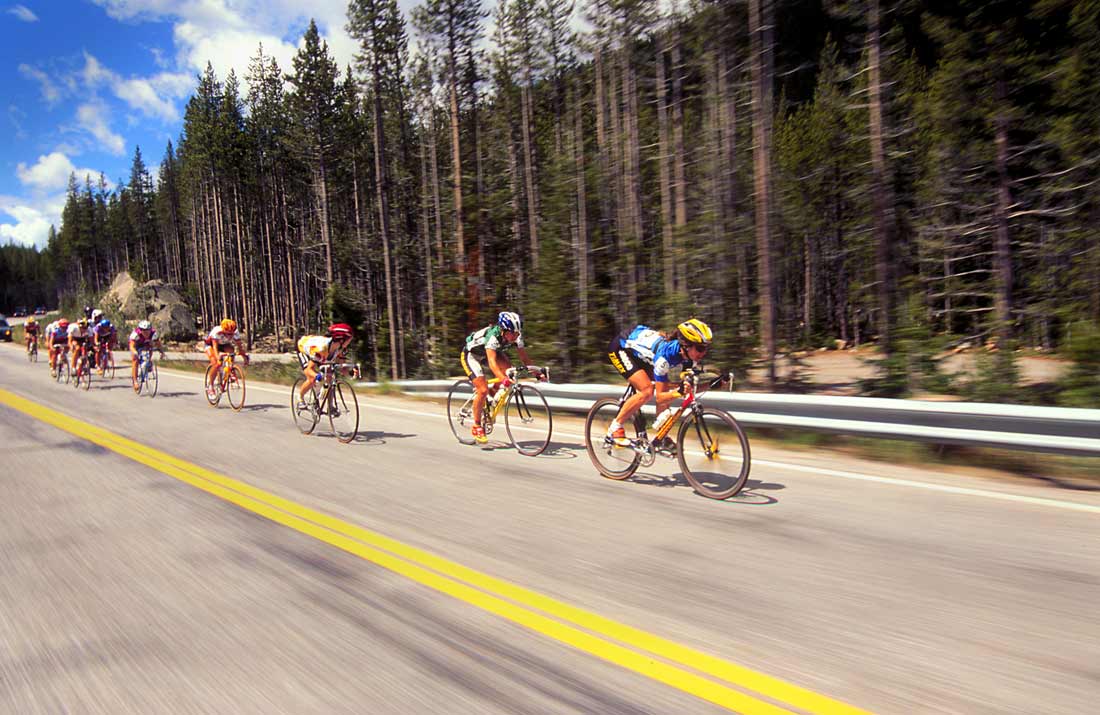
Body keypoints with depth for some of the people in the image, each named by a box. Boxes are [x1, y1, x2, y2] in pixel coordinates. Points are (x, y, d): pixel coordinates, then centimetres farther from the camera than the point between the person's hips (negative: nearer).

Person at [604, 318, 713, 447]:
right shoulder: (665, 354, -37)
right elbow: (659, 397, -32)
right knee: (647, 391, -23)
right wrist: (679, 392, -49)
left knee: (666, 391, -4)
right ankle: (615, 428, -7)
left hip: (638, 352, 8)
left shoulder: (686, 353, -17)